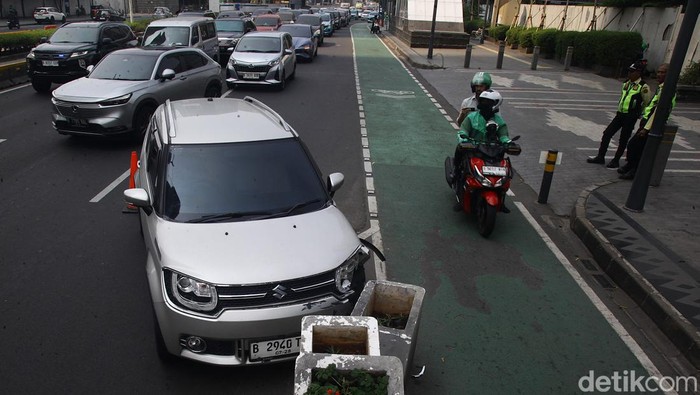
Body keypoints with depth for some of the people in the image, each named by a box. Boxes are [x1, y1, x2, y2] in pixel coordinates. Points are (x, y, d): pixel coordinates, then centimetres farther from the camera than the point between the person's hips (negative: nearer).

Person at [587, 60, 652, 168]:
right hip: (620, 114, 7)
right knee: (607, 133, 4)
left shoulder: (643, 87, -13)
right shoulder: (626, 83, 7)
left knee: (623, 140, 3)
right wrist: (619, 110, 16)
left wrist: (638, 114, -1)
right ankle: (600, 157, 14)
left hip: (630, 117, -6)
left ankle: (616, 161, 15)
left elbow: (648, 103, -7)